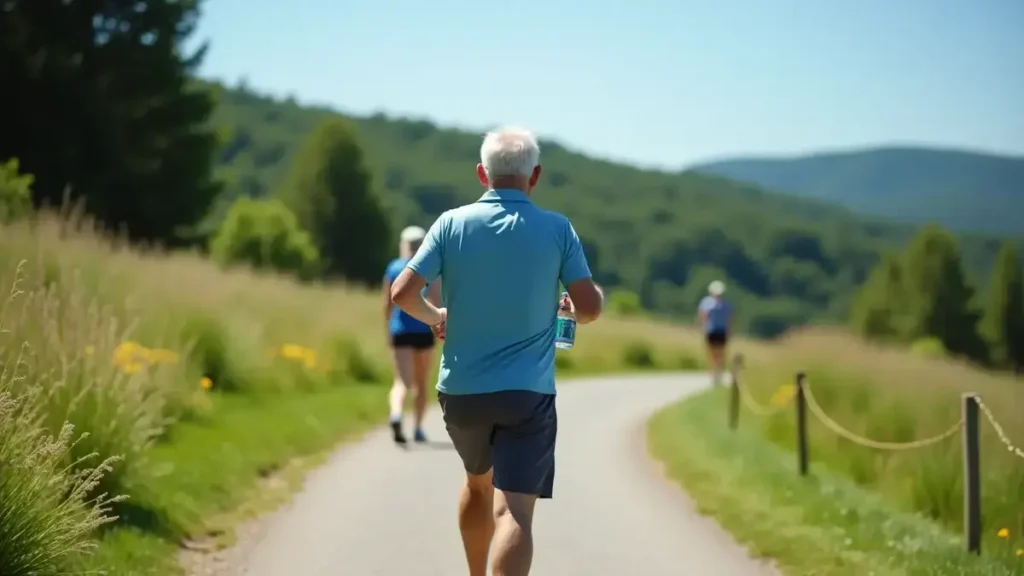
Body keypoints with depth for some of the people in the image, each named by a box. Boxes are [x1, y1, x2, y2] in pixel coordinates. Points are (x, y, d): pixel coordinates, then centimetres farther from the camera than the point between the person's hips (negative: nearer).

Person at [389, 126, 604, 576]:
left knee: (478, 481, 28)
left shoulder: (453, 224, -2)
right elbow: (589, 307, -7)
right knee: (514, 510, -10)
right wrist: (571, 308, 17)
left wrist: (433, 317, 14)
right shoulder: (557, 229, -5)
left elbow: (402, 293, -7)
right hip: (527, 394, -3)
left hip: (461, 389, 3)